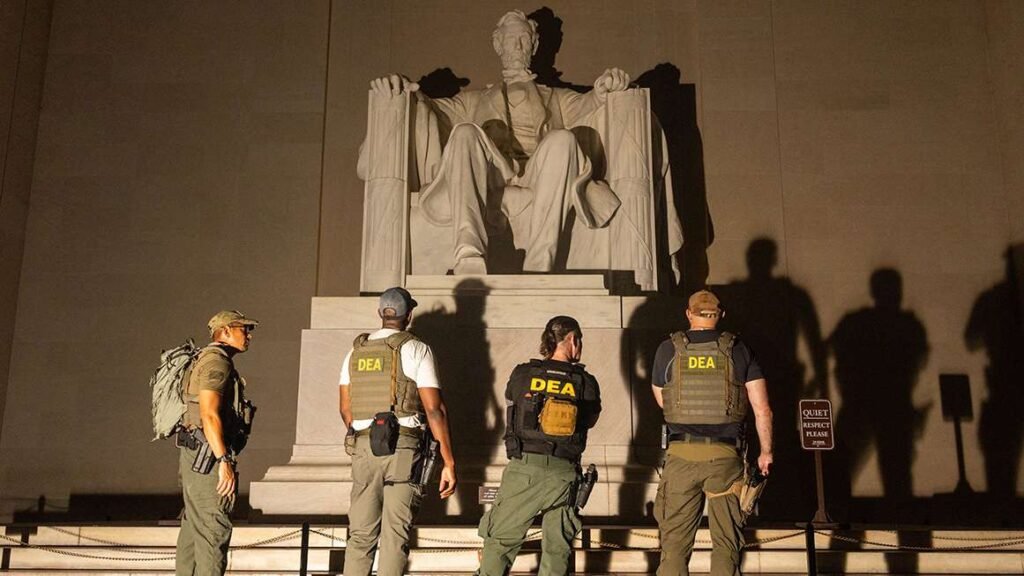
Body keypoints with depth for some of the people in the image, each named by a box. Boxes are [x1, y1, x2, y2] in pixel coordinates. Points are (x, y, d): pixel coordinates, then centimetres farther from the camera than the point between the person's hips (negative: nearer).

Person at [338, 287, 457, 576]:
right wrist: (449, 462, -5)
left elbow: (345, 408, 15)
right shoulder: (416, 349, -1)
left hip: (362, 446, 4)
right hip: (404, 446, -4)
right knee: (395, 534, -2)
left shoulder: (355, 351, 12)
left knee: (360, 535, 10)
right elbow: (434, 409, -7)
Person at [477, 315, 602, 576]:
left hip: (523, 467, 0)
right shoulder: (586, 383, -1)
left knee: (500, 540, 10)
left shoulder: (521, 374, 0)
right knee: (557, 547, 12)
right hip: (563, 471, 0)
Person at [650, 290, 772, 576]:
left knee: (675, 542, 7)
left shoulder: (668, 350, 1)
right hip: (726, 456, 0)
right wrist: (766, 451, 12)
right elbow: (762, 408, 0)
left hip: (681, 455, 0)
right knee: (726, 543, 8)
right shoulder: (739, 351, 1)